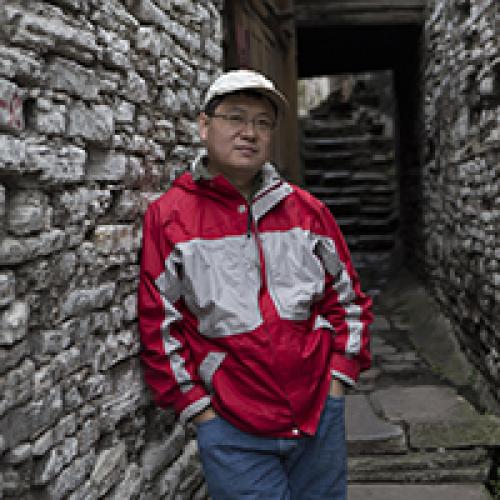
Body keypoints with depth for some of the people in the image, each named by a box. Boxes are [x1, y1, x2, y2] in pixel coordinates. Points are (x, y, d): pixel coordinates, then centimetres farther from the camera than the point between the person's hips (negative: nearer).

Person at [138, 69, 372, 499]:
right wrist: (198, 409, -6)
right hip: (233, 428, -3)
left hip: (321, 414, 4)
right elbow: (159, 325, -5)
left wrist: (338, 379, 3)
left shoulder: (307, 210, 4)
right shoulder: (168, 217, -5)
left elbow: (348, 298, 11)